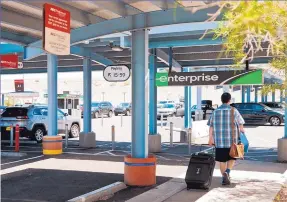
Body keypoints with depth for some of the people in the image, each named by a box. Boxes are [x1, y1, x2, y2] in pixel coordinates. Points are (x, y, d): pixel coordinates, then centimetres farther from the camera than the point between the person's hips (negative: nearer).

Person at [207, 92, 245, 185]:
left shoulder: (215, 112, 5)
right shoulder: (234, 111, -3)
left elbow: (211, 126, 4)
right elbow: (240, 125, 0)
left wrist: (210, 138, 10)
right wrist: (242, 132, 18)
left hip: (219, 141, 2)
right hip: (232, 140, -2)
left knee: (222, 160, 10)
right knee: (231, 158, 13)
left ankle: (224, 178, 12)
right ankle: (227, 172, -11)